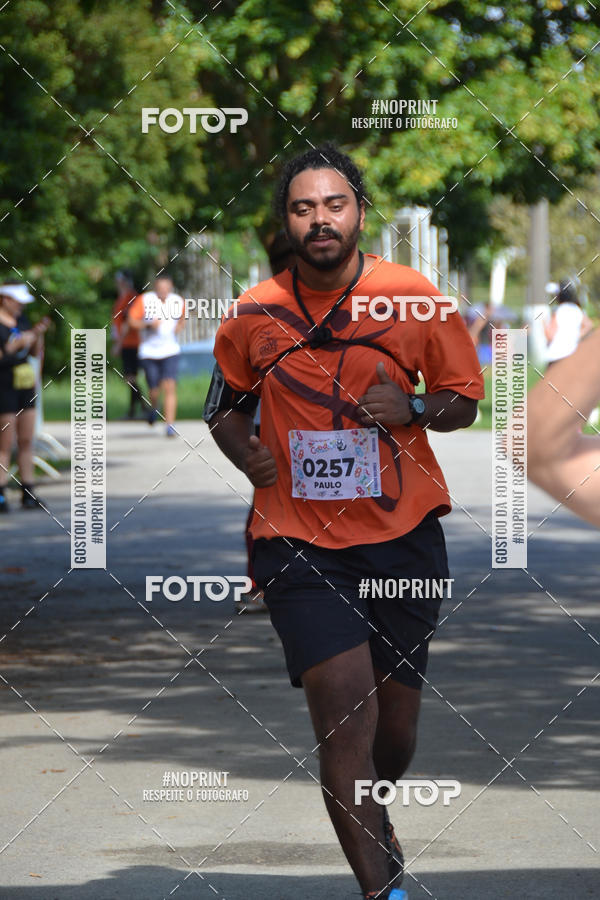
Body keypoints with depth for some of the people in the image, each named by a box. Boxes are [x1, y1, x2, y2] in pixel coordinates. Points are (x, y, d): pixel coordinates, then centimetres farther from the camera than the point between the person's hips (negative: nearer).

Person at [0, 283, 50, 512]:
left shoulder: (20, 320, 12)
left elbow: (35, 353, 17)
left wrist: (38, 334, 0)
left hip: (25, 387, 8)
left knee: (26, 441, 8)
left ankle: (28, 494, 12)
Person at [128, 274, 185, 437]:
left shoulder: (177, 301, 1)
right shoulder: (144, 300, -8)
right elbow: (132, 320, -7)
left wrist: (179, 327, 2)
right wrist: (149, 324, -22)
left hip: (170, 351, 1)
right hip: (149, 352, -1)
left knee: (170, 387, -15)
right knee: (154, 391, 4)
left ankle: (170, 426, -13)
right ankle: (154, 408, 41)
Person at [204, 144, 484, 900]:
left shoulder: (415, 299, -1)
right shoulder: (253, 315, 1)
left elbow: (465, 398, 8)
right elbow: (225, 404, 18)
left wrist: (412, 408, -13)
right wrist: (247, 454, -3)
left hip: (403, 534, 1)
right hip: (298, 539, -1)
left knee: (396, 725, 9)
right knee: (346, 706, -18)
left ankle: (368, 819, 43)